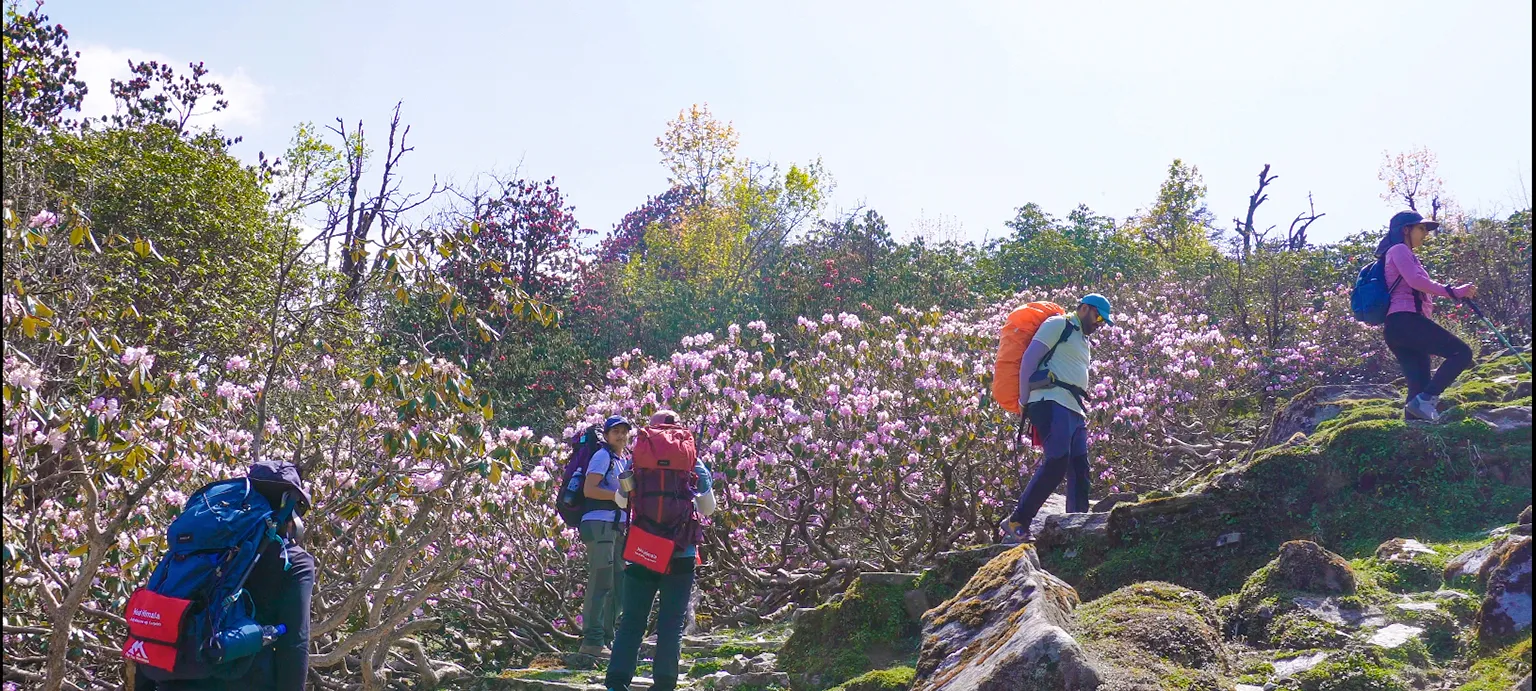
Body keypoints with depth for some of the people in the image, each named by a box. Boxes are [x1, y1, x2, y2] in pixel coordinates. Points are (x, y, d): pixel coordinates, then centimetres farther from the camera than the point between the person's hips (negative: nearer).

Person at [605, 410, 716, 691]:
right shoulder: (693, 466, 0)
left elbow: (622, 501, 16)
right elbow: (708, 509, 10)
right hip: (681, 555, -1)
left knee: (632, 620, 6)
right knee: (672, 623, 4)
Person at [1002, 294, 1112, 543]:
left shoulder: (1083, 340, 30)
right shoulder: (1059, 325, 2)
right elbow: (1030, 358, -7)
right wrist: (1025, 401, -11)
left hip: (1075, 410, 10)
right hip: (1052, 402, -10)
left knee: (1079, 468, 3)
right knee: (1057, 461, -21)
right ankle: (1016, 523, -19)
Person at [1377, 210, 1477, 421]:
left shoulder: (1404, 255, 32)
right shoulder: (1399, 250, 2)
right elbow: (1415, 280, -15)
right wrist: (1453, 292, -15)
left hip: (1395, 329, 10)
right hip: (1405, 321, -10)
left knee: (1419, 386, 2)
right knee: (1461, 352, -15)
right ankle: (1425, 399, -24)